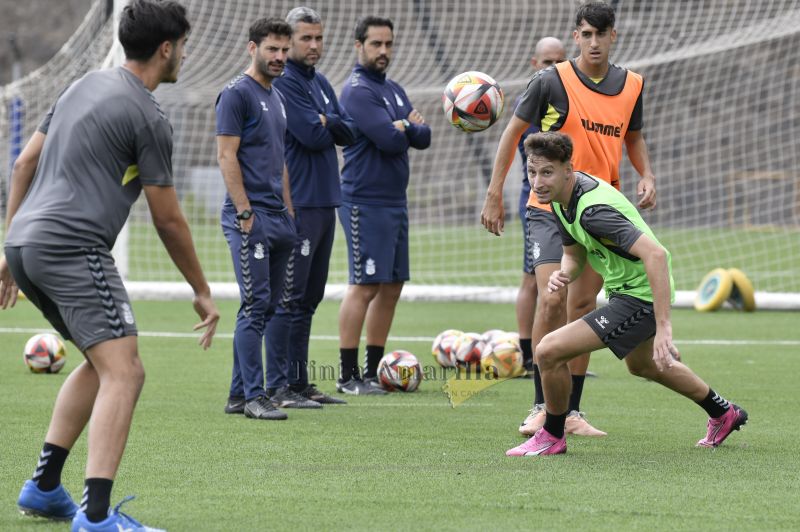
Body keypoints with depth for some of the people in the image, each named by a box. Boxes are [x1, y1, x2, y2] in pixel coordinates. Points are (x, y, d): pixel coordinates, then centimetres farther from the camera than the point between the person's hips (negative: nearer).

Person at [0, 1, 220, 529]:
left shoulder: (85, 85, 19)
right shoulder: (148, 118, -6)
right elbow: (168, 219, -2)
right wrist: (203, 293, 9)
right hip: (73, 248, -9)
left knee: (102, 362, 24)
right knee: (124, 373, -14)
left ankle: (45, 486, 23)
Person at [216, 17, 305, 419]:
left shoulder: (276, 97, 18)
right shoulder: (237, 94, -8)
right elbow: (226, 155, -13)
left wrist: (288, 209, 18)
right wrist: (245, 213, -17)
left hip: (277, 217, 9)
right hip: (250, 218, -9)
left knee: (268, 308, 9)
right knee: (256, 305, -10)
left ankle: (239, 394, 14)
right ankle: (254, 397, -8)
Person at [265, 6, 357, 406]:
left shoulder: (320, 83, 18)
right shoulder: (284, 83, -10)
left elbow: (350, 133, 10)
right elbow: (313, 136, -18)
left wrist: (326, 122, -7)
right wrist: (328, 126, 1)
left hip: (325, 202, 9)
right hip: (297, 204, -9)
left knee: (308, 299, 11)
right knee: (288, 299, -9)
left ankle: (299, 383, 16)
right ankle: (277, 387, -9)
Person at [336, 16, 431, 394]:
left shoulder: (393, 90, 17)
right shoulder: (358, 91, -11)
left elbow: (422, 137, 10)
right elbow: (390, 140, -21)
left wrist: (406, 128, -10)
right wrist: (406, 129, -1)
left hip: (396, 202, 9)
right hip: (366, 203, -9)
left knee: (392, 286, 9)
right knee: (365, 287, -9)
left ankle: (373, 371, 16)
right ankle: (349, 376, -6)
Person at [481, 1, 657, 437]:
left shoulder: (631, 86, 4)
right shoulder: (552, 82, -8)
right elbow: (513, 132, 1)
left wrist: (646, 174, 2)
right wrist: (495, 194, -1)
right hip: (551, 207, -4)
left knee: (584, 305, 4)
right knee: (551, 300, -14)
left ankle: (572, 411, 9)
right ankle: (541, 407, -5)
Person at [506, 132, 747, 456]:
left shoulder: (592, 209, -33)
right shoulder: (560, 197, -3)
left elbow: (656, 254, -41)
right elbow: (575, 252, 12)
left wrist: (663, 328, -44)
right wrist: (564, 274, -14)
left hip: (640, 295, -11)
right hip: (624, 289, 11)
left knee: (549, 351, -18)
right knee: (641, 365, 36)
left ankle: (552, 436, 7)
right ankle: (723, 414, 55)